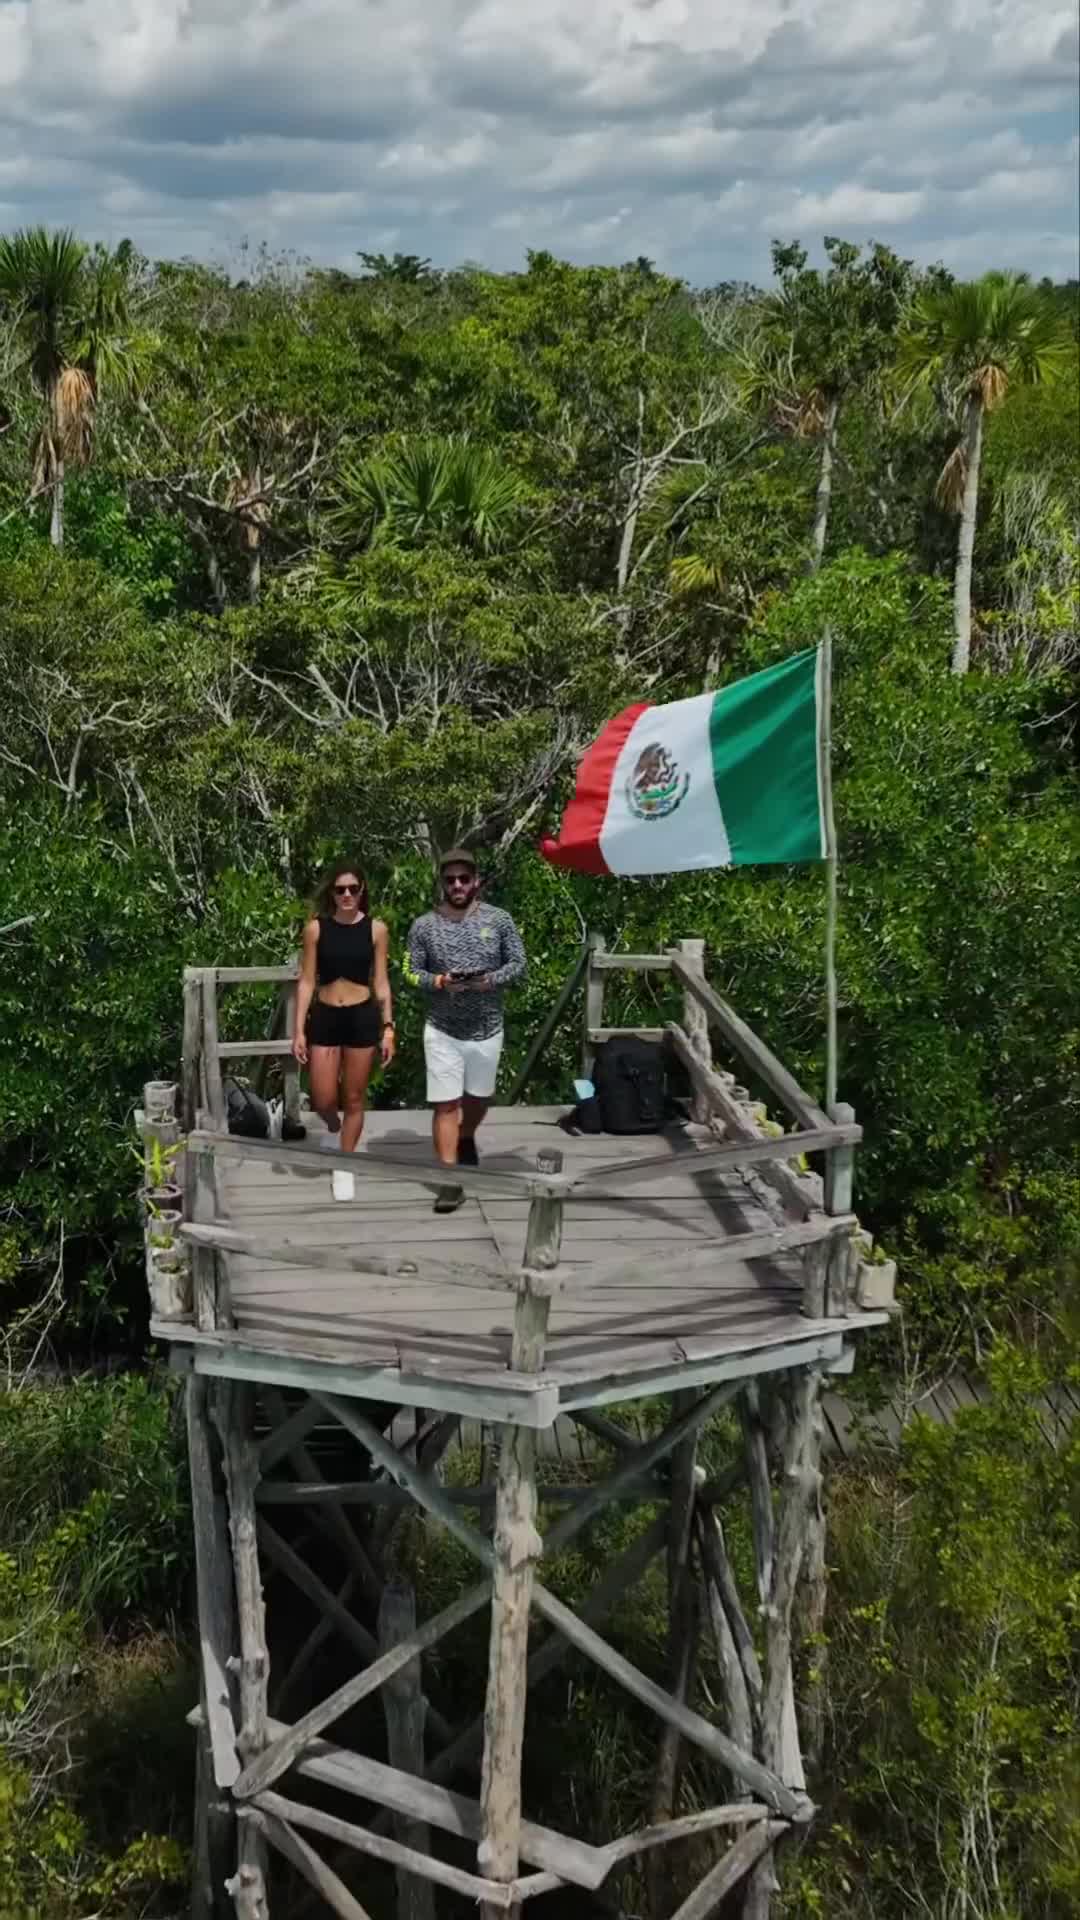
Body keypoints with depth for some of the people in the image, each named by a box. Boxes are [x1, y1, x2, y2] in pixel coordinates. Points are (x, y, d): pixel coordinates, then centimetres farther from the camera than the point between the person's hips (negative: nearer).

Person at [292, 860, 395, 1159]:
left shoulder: (376, 929, -1)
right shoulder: (316, 928, -2)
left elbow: (381, 983, 3)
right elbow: (307, 982, 0)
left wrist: (388, 1027, -1)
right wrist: (299, 1030, -3)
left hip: (362, 1018, 0)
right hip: (325, 1017, 0)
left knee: (354, 1099, 7)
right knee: (323, 1100, 0)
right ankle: (334, 1127, 36)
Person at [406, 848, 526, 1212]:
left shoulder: (499, 920, -4)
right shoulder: (424, 926, -5)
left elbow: (518, 965, -1)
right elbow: (411, 972, 0)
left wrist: (491, 980, -19)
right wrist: (437, 981, -21)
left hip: (487, 1029, 2)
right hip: (442, 1030, -1)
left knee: (479, 1098, 19)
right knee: (445, 1104, -4)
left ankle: (466, 1140, 50)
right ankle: (450, 1181, 0)